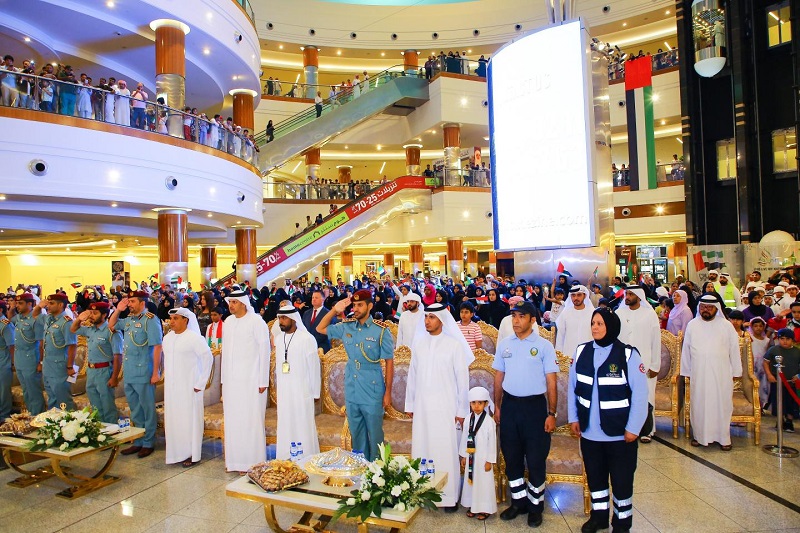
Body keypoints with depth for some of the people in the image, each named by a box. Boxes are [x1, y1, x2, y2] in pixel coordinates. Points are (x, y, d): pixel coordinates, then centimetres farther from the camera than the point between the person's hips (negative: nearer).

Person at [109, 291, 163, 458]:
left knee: (147, 410, 5)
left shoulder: (150, 320, -13)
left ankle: (148, 443, 17)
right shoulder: (129, 319, 9)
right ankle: (138, 442, 28)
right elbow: (111, 325, 25)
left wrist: (155, 373, -19)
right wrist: (118, 310, 6)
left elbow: (157, 347, -17)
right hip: (128, 374, 8)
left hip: (143, 374, -8)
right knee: (135, 411, 17)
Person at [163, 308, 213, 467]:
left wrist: (200, 383, -11)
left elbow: (208, 358, -12)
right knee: (173, 419, 10)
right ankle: (177, 453, 22)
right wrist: (167, 377, 11)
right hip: (171, 387, 6)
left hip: (189, 387, -6)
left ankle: (192, 455, 12)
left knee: (190, 419, 1)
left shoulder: (194, 338, -12)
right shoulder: (167, 338, 7)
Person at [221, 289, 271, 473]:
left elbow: (264, 351, -10)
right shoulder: (228, 321, 8)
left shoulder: (256, 322, -10)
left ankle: (252, 462, 12)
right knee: (232, 421, 11)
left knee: (251, 421, 0)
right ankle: (234, 460, 23)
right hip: (231, 380, 6)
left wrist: (263, 381, -10)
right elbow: (225, 350, 13)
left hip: (251, 380, -6)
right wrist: (224, 378, 11)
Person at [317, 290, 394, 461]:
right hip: (351, 393, 4)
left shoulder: (381, 331, -11)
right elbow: (320, 328, 12)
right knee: (356, 434, 17)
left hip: (372, 393, -4)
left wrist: (388, 392, -7)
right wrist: (334, 310, -2)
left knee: (374, 434, 7)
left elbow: (389, 362, -7)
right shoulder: (346, 327, 2)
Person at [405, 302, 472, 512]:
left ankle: (449, 496, 16)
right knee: (421, 449, 8)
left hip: (445, 407, -3)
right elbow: (412, 375, 9)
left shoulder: (454, 345, -7)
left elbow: (462, 379, -4)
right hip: (422, 406, 4)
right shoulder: (419, 343, 4)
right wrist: (409, 404, 10)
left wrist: (462, 410, -2)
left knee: (446, 451, 2)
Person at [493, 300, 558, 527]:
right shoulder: (504, 345, 4)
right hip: (510, 405, 4)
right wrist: (497, 406, 8)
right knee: (511, 456, 13)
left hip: (534, 406, -3)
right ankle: (518, 501, 31)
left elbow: (551, 382, -5)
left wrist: (551, 413, -8)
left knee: (536, 458, 7)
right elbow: (499, 378, 10)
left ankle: (535, 505, 26)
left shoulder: (544, 346, -6)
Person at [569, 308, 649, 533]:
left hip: (620, 434, -3)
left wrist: (633, 428, -11)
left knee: (622, 480, 12)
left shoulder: (628, 355, -12)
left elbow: (640, 394, -11)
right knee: (595, 477, 18)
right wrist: (574, 418, 4)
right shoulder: (582, 352, 0)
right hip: (589, 432, 4)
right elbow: (572, 388, 6)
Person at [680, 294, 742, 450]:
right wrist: (686, 372, 8)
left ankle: (724, 438, 16)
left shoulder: (726, 326, 1)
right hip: (698, 374, 1)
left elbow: (734, 350, 5)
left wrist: (735, 372, 3)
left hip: (721, 374, -1)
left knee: (722, 404, 4)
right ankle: (699, 435, 18)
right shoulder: (692, 325, 4)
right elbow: (686, 350, 8)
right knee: (699, 404, 6)